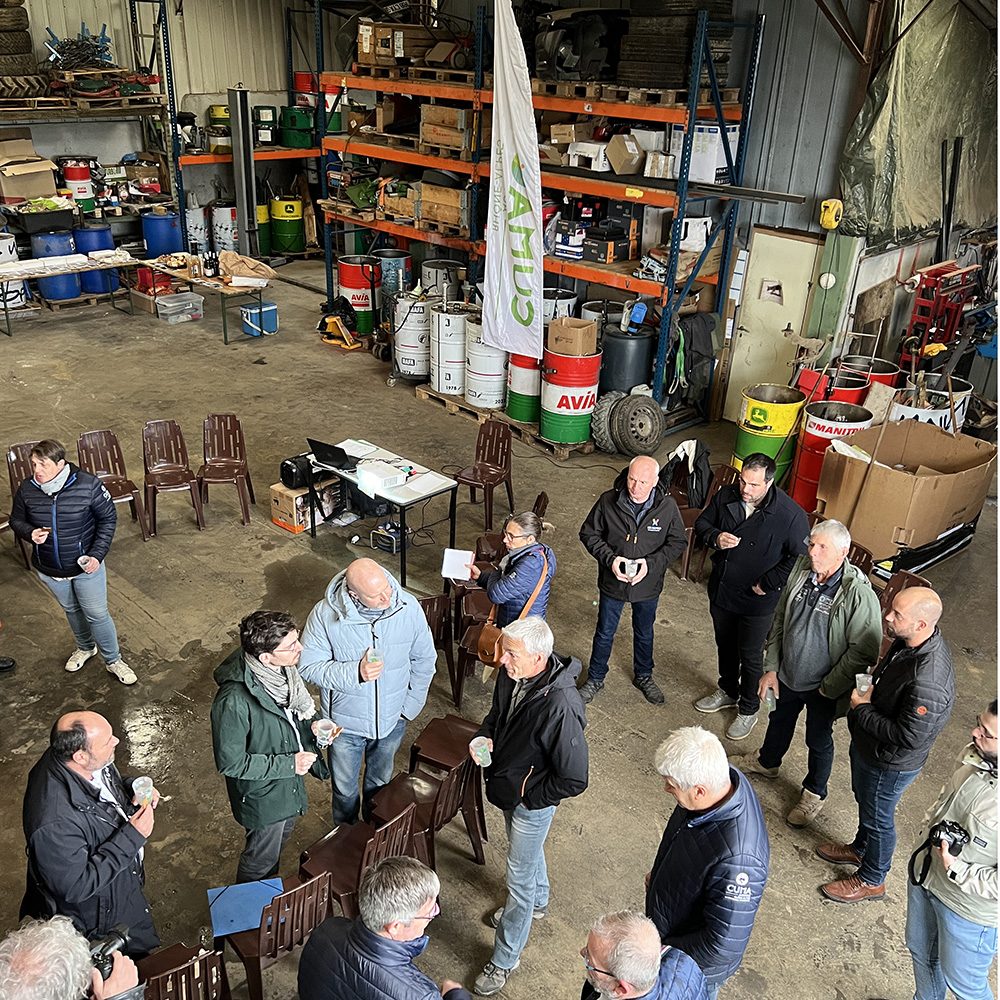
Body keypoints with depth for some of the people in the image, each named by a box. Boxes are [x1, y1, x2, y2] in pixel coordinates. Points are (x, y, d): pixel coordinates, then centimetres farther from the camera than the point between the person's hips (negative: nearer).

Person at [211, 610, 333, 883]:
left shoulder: (281, 669, -16)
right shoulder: (234, 701, -39)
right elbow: (230, 762, -28)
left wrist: (310, 725, -13)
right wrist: (288, 764, -26)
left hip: (289, 779, 7)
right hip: (262, 794, -7)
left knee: (282, 837, 32)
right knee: (261, 858, 21)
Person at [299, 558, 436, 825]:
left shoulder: (409, 607, -20)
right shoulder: (325, 614, -26)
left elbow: (424, 659, -4)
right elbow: (308, 666, -18)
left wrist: (410, 705, -3)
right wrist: (355, 673, -33)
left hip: (392, 720, 2)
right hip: (345, 721, -2)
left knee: (380, 782, 28)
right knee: (344, 788, 22)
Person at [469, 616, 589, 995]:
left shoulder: (559, 708, -40)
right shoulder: (511, 674, -17)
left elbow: (574, 780, -31)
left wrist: (527, 795, -18)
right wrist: (485, 737, -11)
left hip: (532, 801, -7)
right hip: (507, 790, 7)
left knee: (519, 876, 12)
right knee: (525, 849, 32)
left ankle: (505, 959, 35)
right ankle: (537, 901, 61)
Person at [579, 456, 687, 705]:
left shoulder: (667, 506, -17)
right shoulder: (608, 501, -18)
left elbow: (678, 542, -7)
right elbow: (589, 534, -7)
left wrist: (651, 563, -21)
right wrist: (609, 558, -22)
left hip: (648, 584, 1)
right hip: (612, 582, -1)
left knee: (644, 633, 23)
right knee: (604, 633, 17)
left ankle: (643, 676, 48)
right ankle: (595, 679, 39)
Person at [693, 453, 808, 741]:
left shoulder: (790, 514, -24)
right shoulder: (726, 496, -11)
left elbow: (800, 558, -17)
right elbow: (702, 523, 4)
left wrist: (768, 584, -19)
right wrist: (715, 538, -18)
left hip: (757, 601, -5)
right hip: (721, 590, 5)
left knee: (750, 656, 12)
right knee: (725, 646, 25)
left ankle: (749, 709, 35)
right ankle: (727, 691, 50)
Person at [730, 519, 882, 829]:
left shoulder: (858, 594, -30)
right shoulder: (801, 569, -12)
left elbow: (864, 651, -23)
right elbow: (779, 621, 0)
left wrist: (829, 687, -18)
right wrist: (771, 668, 0)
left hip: (823, 688, -5)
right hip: (787, 675, 5)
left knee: (818, 740, 19)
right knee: (779, 721, 30)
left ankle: (815, 793, 44)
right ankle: (767, 762, 58)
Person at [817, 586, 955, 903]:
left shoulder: (928, 681, -41)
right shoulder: (909, 641, -12)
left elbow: (908, 737, -33)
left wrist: (863, 710, -23)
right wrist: (869, 690, -8)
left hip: (890, 762, -8)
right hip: (867, 744, 8)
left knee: (878, 818, 17)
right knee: (864, 799, 31)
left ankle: (871, 880, 42)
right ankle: (860, 848, 58)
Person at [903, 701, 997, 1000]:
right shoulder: (975, 755, -15)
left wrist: (956, 869, -25)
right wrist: (929, 829, -2)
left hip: (969, 911, -7)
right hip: (925, 874, 7)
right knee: (921, 952, 31)